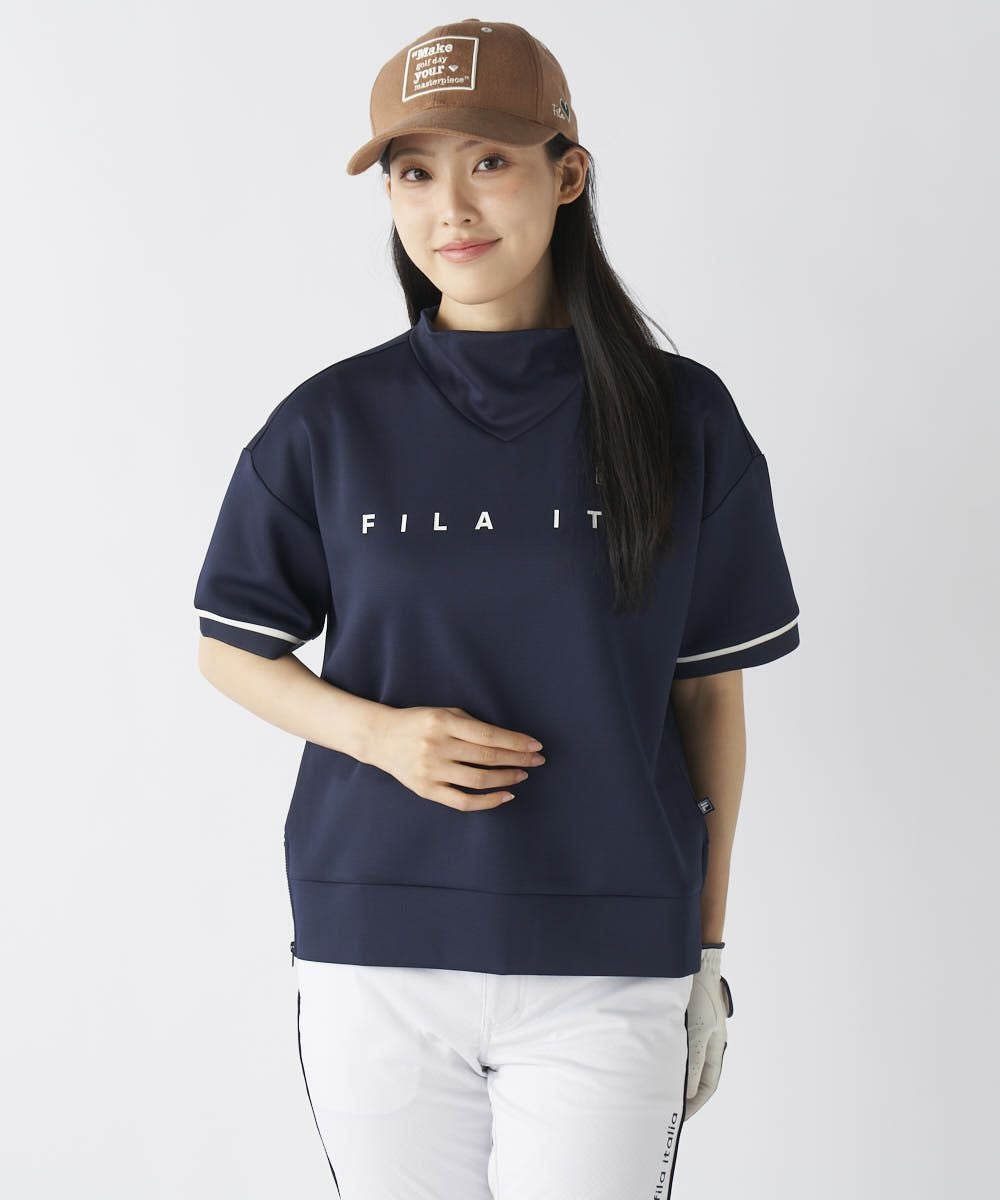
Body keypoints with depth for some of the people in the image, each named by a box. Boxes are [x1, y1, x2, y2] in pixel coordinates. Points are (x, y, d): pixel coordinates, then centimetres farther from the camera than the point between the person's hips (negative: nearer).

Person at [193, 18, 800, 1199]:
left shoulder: (680, 421, 0)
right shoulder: (330, 424, 1)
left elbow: (710, 693, 5)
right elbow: (230, 648, 9)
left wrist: (708, 944, 7)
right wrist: (377, 731, -10)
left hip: (609, 970, -1)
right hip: (376, 965, 1)